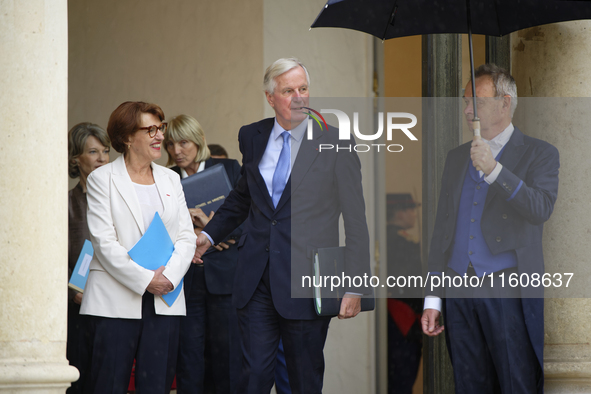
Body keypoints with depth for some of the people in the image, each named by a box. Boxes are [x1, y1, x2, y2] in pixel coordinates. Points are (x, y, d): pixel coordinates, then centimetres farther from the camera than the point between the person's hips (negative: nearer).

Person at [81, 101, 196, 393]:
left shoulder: (170, 179, 16)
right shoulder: (102, 179, 1)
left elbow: (186, 237, 9)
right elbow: (104, 242, -8)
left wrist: (169, 276, -9)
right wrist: (145, 280, -15)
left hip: (164, 300, 4)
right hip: (117, 300, -4)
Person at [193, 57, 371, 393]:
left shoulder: (334, 143, -5)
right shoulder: (252, 137, 8)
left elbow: (356, 221, -4)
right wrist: (209, 235, 16)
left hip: (306, 278, -3)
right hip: (257, 277, 3)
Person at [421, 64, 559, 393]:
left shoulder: (539, 154, 2)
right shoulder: (457, 157, 18)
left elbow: (541, 209, -15)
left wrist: (493, 170, -23)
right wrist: (432, 299, 14)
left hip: (509, 294, -5)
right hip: (461, 292, 5)